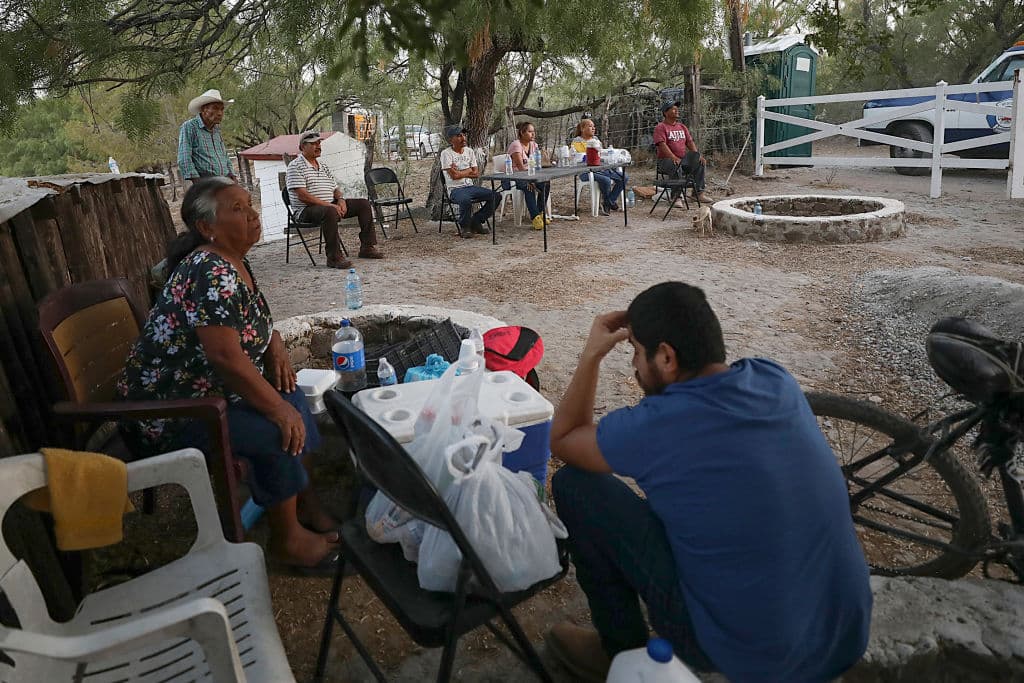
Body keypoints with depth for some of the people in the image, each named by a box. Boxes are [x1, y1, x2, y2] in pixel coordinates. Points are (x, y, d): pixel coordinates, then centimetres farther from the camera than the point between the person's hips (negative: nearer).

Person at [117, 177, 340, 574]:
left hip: (205, 392, 9)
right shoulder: (211, 274, -25)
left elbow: (255, 324, 19)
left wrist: (277, 350, -2)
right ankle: (287, 541, -4)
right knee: (276, 432, -22)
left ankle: (304, 504, 15)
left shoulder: (234, 264, 5)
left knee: (294, 401, 1)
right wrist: (278, 410, -25)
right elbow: (226, 357, -32)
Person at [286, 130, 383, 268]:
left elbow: (335, 188, 22)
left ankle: (367, 247, 1)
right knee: (330, 212, -41)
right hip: (306, 210, -9)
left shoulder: (323, 167, 20)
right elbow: (302, 196, -18)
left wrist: (340, 199, -3)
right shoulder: (295, 166, -8)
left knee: (364, 204, 2)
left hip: (330, 205, 9)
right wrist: (328, 205, -23)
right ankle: (334, 257, -38)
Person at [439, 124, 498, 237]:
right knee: (465, 200, -39)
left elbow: (476, 173, 7)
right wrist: (469, 170, -1)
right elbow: (454, 175, -15)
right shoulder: (446, 153, -6)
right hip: (455, 189, -6)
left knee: (495, 196, -12)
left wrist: (459, 172, -7)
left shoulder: (469, 151, 12)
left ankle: (476, 221, 4)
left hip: (470, 186, 6)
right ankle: (464, 227, -10)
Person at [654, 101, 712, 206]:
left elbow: (690, 142, 12)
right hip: (666, 160, -6)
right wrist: (674, 158, -31)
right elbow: (662, 145, -17)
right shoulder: (660, 127, -4)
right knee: (676, 167, -37)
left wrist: (697, 155, -7)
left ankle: (698, 192, -10)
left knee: (700, 162, -15)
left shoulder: (682, 127, 18)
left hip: (683, 159, 7)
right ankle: (676, 197, -30)